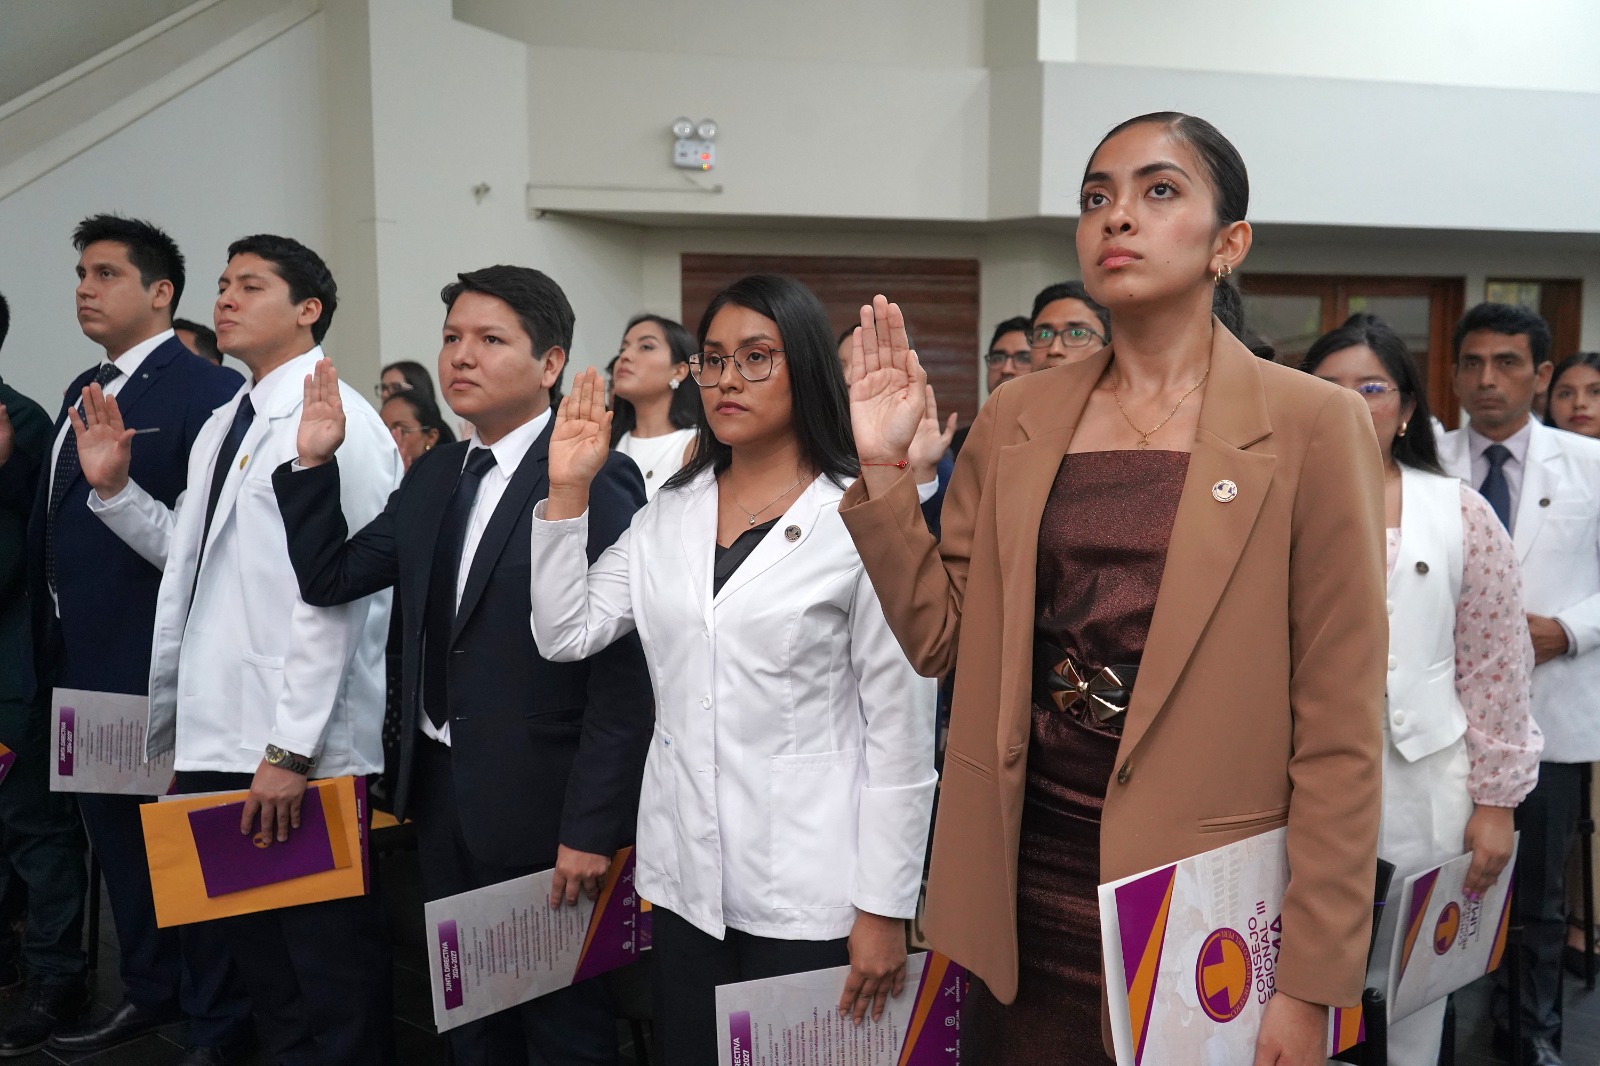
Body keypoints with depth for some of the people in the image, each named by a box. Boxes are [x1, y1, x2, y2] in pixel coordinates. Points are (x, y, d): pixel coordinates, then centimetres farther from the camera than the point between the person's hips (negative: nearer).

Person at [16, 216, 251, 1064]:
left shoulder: (208, 391, -13)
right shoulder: (83, 391, 14)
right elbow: (49, 530, 16)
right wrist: (51, 648, 13)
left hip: (166, 669, -9)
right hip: (88, 664, 9)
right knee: (117, 835, 20)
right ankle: (150, 990, 37)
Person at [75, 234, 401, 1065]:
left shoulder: (330, 420, -12)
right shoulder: (222, 427, 16)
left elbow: (332, 592, -18)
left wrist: (290, 750, -20)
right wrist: (114, 488, 8)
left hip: (301, 752, -8)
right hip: (215, 741, 8)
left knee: (329, 969, 5)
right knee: (254, 950, 18)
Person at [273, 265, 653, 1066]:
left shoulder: (596, 481, -17)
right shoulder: (431, 475, 8)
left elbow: (625, 670, -19)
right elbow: (330, 579, 11)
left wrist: (591, 828, -20)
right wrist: (315, 464, -1)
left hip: (539, 804, -7)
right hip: (440, 791, 7)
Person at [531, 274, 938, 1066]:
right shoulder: (671, 513, 7)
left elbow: (902, 727, -9)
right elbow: (565, 633, 3)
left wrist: (885, 907, -10)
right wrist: (567, 490, -5)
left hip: (807, 888, -5)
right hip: (684, 878, 5)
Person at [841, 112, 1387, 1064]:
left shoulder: (1313, 426, -8)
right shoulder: (1015, 421, 4)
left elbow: (1341, 727, -9)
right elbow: (938, 636, 6)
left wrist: (1311, 985, -10)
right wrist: (883, 463, -5)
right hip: (1028, 899, 4)